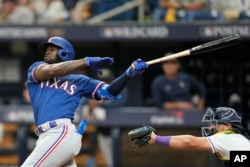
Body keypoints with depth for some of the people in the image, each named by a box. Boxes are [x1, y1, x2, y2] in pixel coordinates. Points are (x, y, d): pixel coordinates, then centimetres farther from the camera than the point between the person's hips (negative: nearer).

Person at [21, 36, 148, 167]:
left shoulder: (78, 81, 16)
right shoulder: (35, 69, 21)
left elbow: (108, 92, 9)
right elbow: (52, 70, 0)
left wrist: (129, 72, -4)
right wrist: (87, 62, -4)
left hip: (61, 133, -4)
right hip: (47, 137, 4)